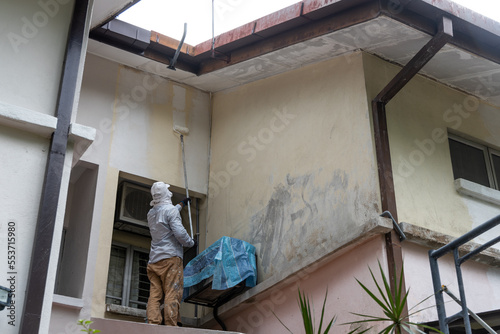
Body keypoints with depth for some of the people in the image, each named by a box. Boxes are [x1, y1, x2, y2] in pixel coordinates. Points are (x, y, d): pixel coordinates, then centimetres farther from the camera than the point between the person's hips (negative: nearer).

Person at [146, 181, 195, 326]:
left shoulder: (151, 213, 20)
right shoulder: (171, 210, -4)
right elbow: (179, 232, -16)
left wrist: (182, 204, 56)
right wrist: (190, 243, 3)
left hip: (154, 259, 7)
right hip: (170, 257, -7)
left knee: (155, 294, 1)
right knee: (172, 294, -9)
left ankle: (152, 324, -8)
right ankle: (170, 326, -15)